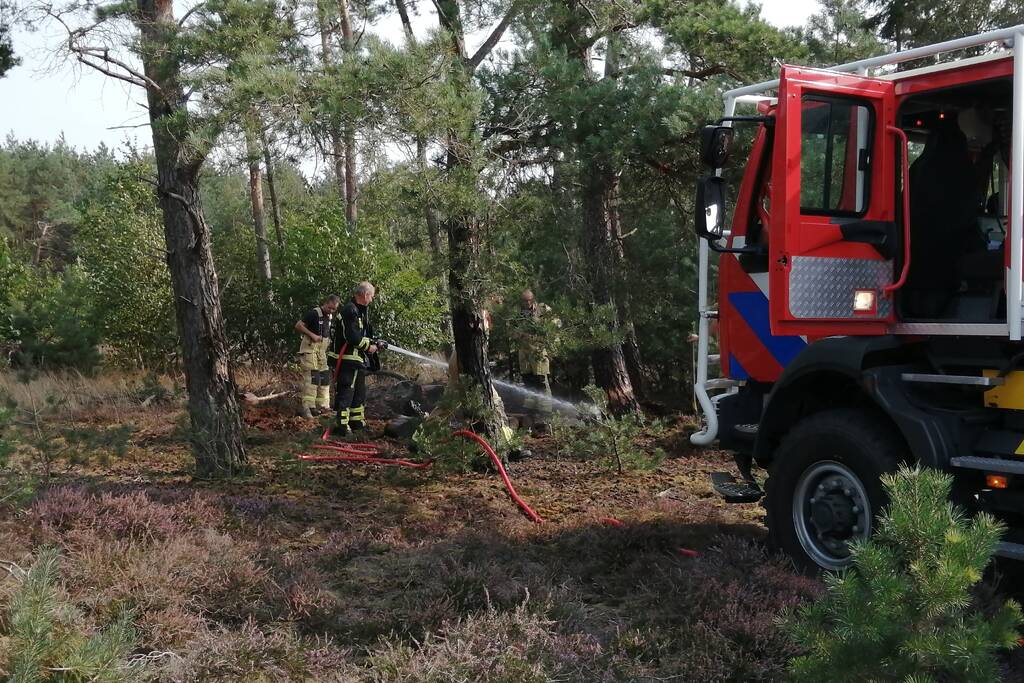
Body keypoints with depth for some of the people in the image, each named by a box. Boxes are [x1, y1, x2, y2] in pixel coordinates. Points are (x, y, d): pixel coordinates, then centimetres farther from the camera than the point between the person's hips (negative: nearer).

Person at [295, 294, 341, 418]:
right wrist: (312, 335, -20)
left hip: (323, 350, 8)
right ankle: (307, 407, -14)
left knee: (325, 376, 9)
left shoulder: (331, 317, 12)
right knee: (312, 377, -14)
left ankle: (323, 406, 18)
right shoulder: (314, 314, -13)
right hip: (310, 348, -8)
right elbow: (298, 326, -15)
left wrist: (329, 341, 9)